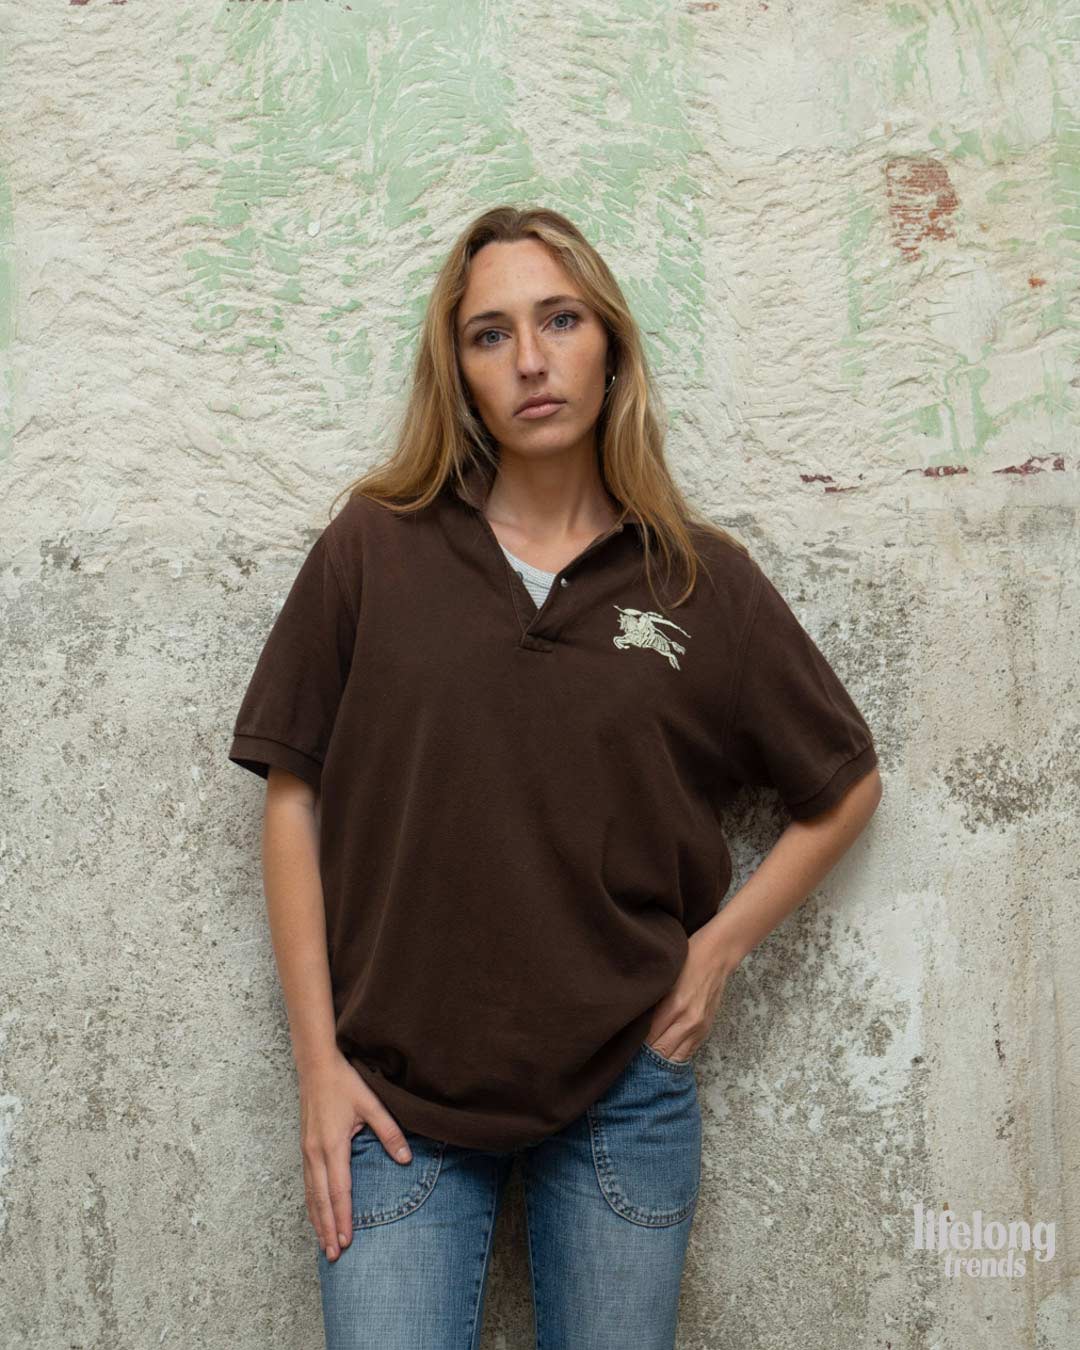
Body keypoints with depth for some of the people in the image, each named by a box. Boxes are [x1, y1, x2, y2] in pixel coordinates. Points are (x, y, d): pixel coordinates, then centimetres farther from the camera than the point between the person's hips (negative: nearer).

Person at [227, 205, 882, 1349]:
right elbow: (293, 799, -1)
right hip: (398, 1093, -1)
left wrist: (718, 947, 0)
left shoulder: (704, 581, 0)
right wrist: (318, 1061, -3)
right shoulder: (372, 551, -2)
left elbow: (846, 785, 10)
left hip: (624, 1092, 1)